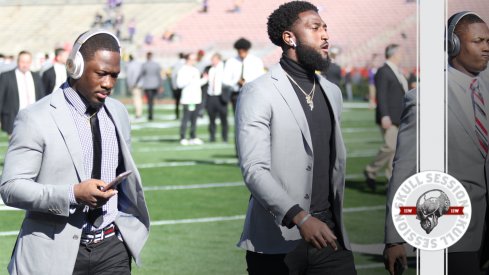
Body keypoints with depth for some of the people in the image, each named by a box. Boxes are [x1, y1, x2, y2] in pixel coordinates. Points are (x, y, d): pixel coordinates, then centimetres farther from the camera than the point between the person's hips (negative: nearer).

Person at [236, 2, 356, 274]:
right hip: (278, 242, -5)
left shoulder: (332, 92, 17)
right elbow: (254, 169, -15)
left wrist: (336, 219, 14)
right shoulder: (259, 93, -5)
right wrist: (300, 218, -26)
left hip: (328, 236, 5)